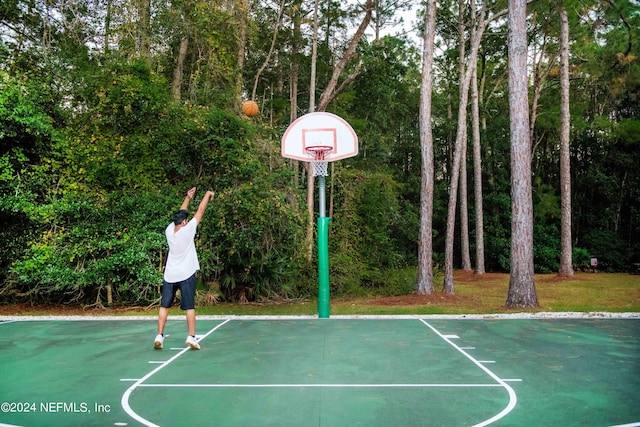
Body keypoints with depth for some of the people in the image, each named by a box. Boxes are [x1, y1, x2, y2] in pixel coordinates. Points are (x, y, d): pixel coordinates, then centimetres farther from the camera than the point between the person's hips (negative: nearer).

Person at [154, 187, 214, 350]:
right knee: (189, 307, 1)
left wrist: (188, 198, 24)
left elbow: (180, 215, 17)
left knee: (164, 306, 9)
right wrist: (208, 194, 6)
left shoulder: (169, 230, 0)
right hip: (186, 275, -4)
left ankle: (159, 336, 6)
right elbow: (200, 211, -5)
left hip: (169, 275, 4)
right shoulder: (187, 230, -13)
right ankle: (191, 337, -2)